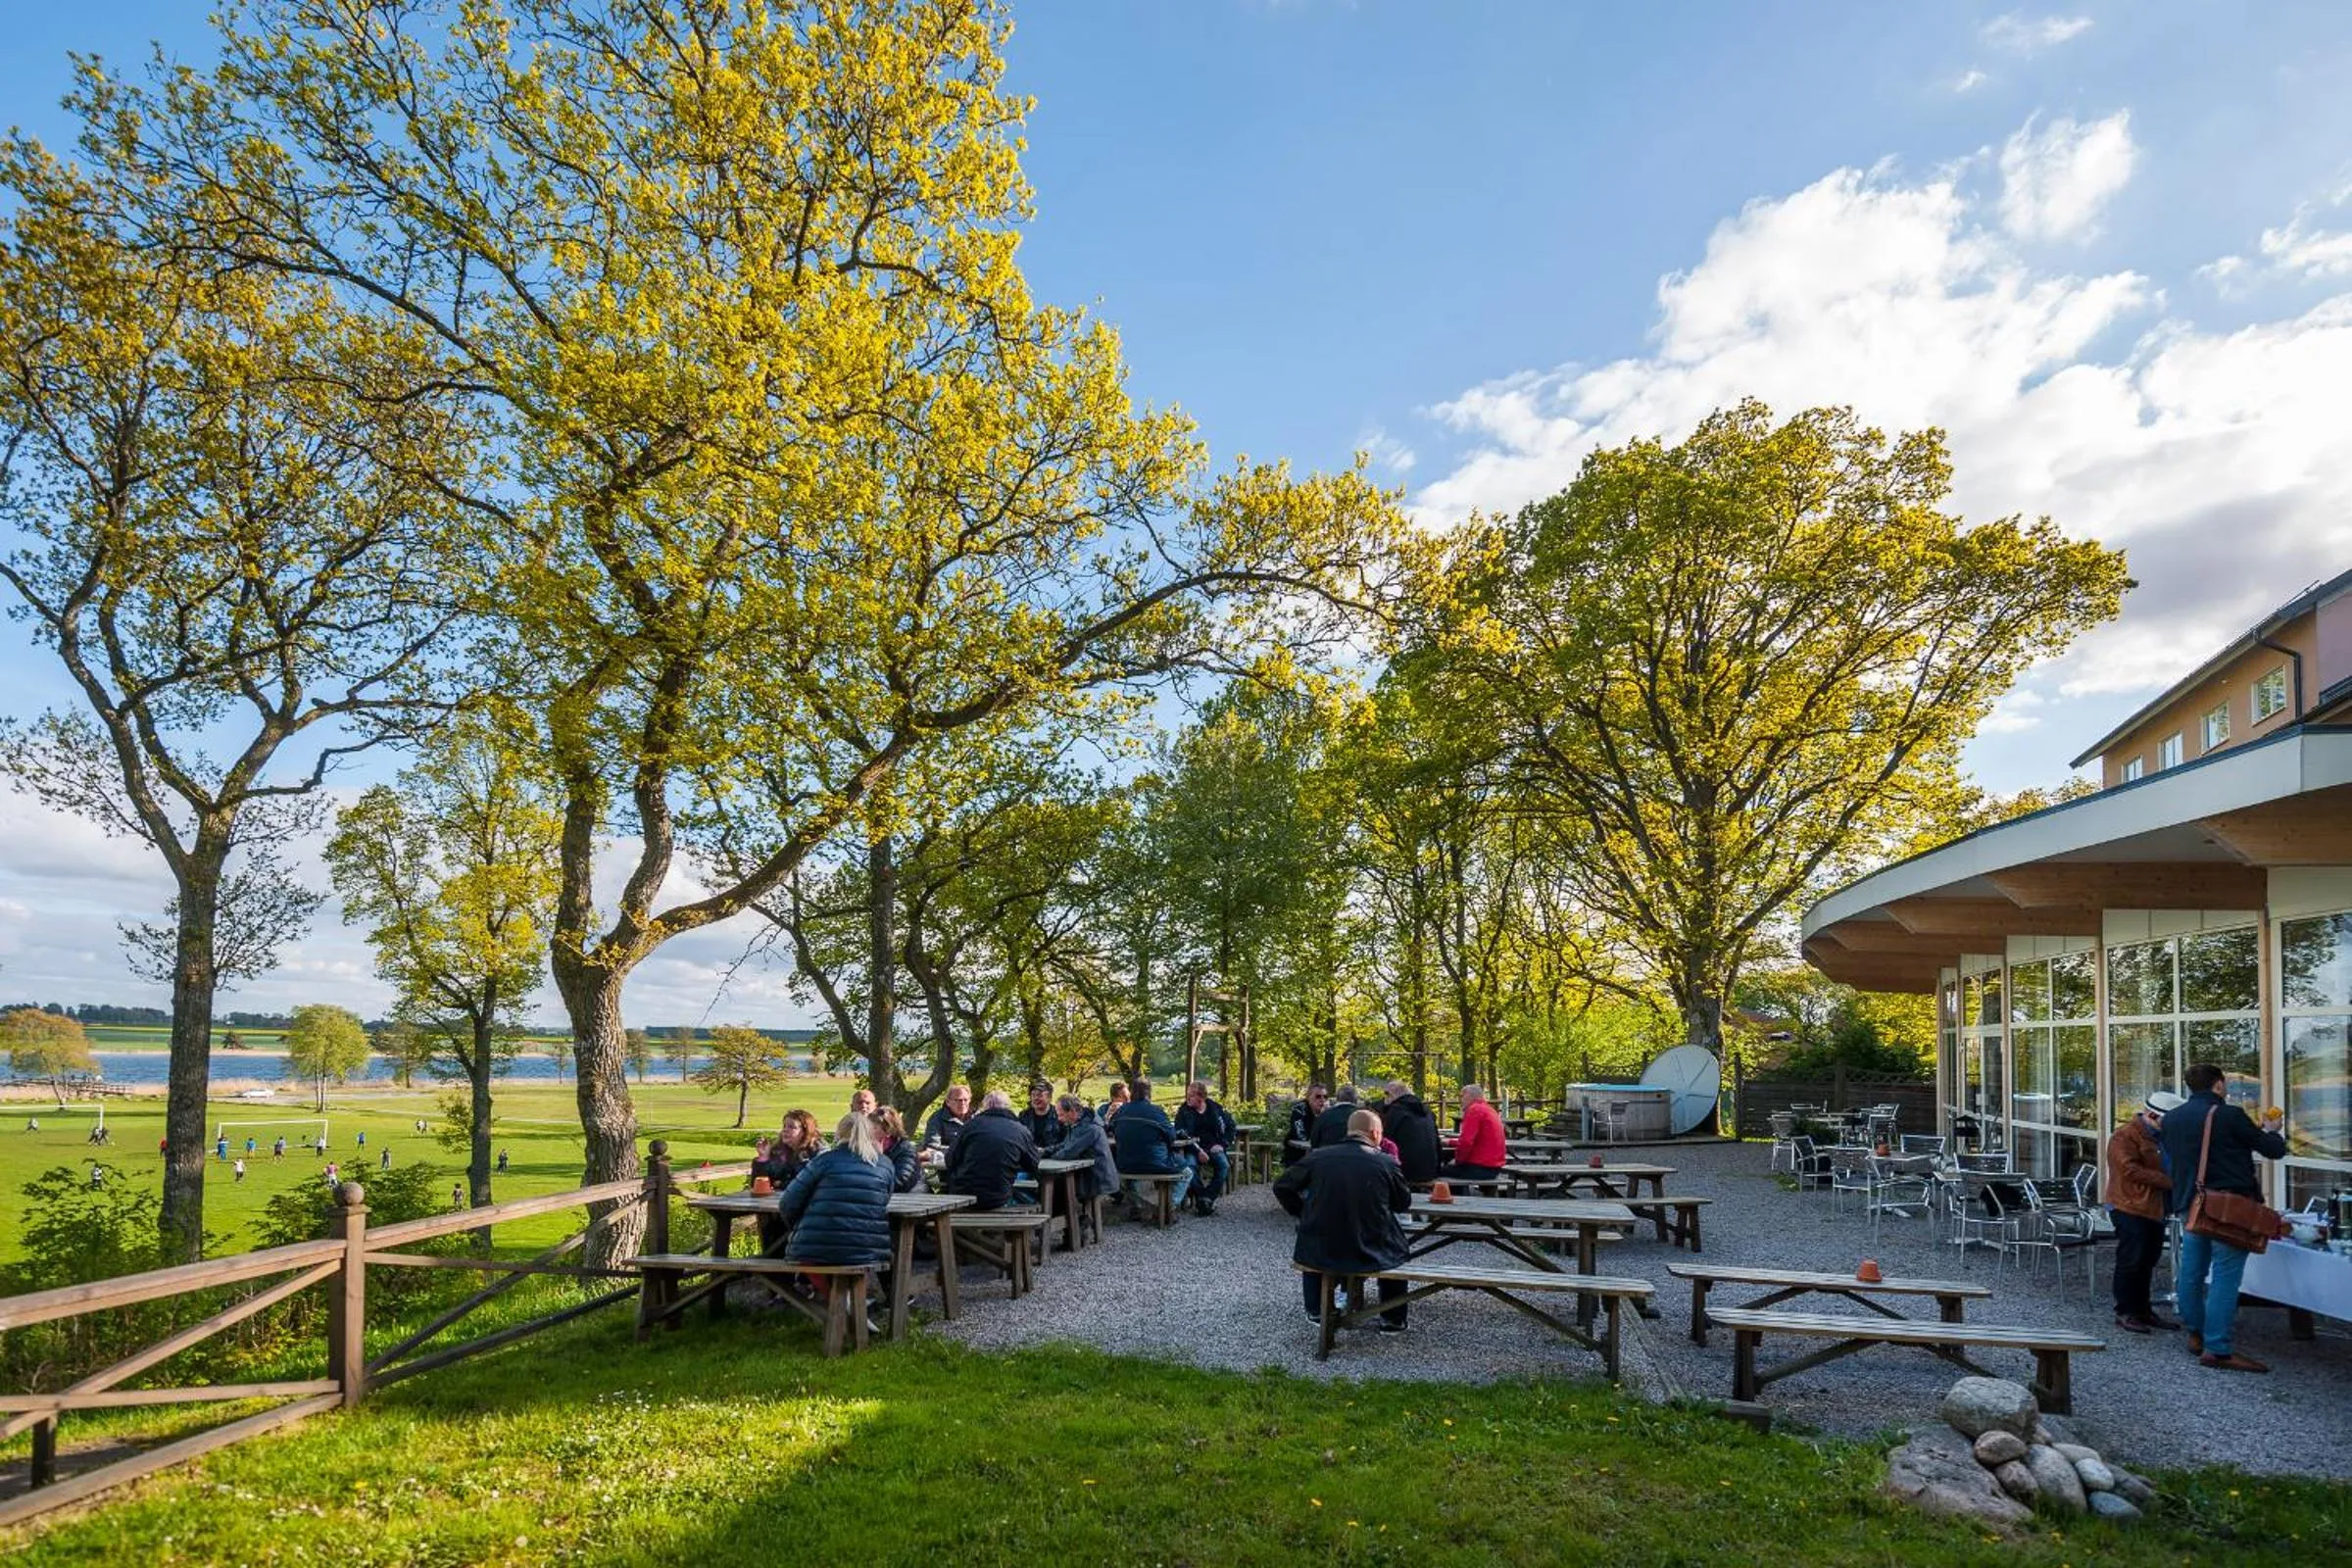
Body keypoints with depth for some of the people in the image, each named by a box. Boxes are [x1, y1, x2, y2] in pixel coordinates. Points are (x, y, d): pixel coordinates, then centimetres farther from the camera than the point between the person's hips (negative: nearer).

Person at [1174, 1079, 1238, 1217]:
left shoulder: (1216, 1109, 8)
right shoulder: (1183, 1111, 2)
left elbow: (1231, 1128, 16)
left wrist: (1222, 1144, 0)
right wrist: (1198, 1151, -20)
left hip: (1213, 1147, 2)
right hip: (1193, 1149, -1)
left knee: (1224, 1164, -30)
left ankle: (1207, 1199, -25)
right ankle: (1201, 1198, -25)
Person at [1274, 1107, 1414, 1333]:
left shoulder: (1317, 1156, -4)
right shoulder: (1387, 1163, -7)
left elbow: (1282, 1188, 3)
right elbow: (1404, 1204, 8)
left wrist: (1302, 1215, 16)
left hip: (1319, 1255, 1)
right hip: (1371, 1257, -1)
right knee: (1396, 1249, 31)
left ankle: (1316, 1311, 43)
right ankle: (1392, 1319, 34)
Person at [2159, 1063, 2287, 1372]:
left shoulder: (2171, 1118, 8)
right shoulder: (2229, 1115, -12)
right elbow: (2274, 1150, -3)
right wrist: (2271, 1130, 18)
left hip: (2190, 1205, 7)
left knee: (2191, 1271, 14)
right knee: (2225, 1276, -6)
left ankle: (2196, 1335, 26)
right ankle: (2218, 1349, -7)